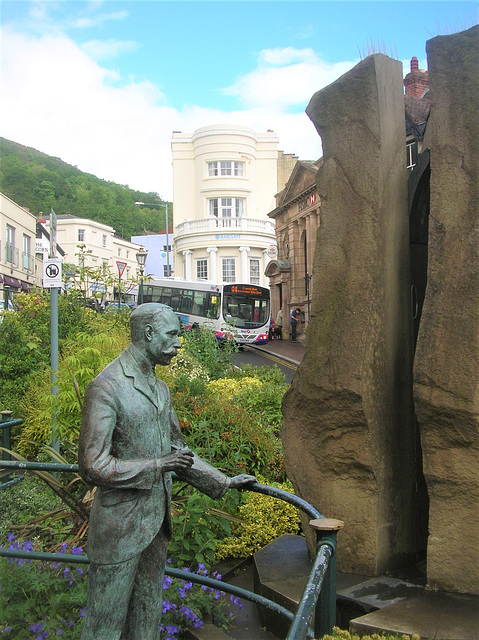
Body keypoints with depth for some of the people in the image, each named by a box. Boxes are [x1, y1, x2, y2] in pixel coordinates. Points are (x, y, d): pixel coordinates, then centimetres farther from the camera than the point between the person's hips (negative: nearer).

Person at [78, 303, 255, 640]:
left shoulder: (160, 389, 10)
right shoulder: (106, 388, -17)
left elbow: (177, 451, 18)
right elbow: (93, 467, -22)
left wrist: (224, 482, 15)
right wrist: (158, 466, -19)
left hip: (156, 523, 8)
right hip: (120, 527, -8)